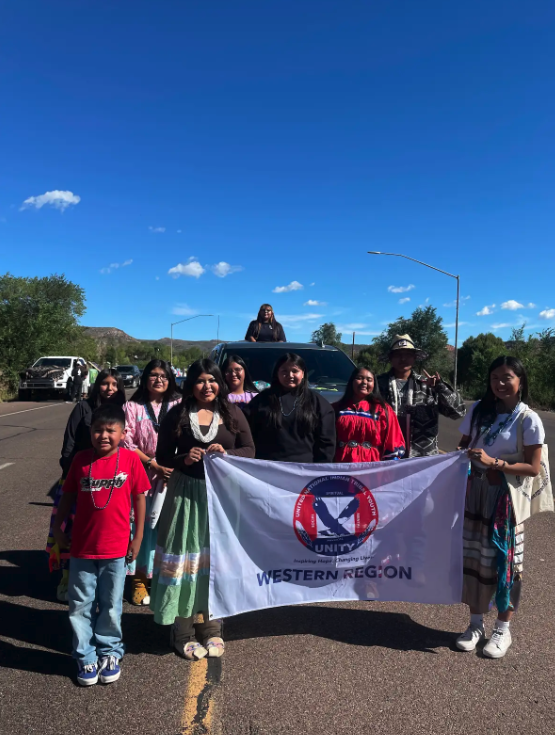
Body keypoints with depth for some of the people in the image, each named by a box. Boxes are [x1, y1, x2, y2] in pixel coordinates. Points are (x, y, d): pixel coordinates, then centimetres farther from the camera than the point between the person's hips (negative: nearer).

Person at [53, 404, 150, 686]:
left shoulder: (130, 459, -10)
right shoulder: (81, 459, -5)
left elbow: (139, 498, -4)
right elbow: (68, 495, 6)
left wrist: (137, 537, -3)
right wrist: (58, 527, 4)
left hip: (116, 548, -1)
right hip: (82, 547, 2)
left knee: (111, 606, 14)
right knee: (81, 606, 12)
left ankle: (109, 652, 34)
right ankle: (85, 656, 30)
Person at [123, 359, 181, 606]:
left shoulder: (178, 406, 6)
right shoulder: (132, 407, 5)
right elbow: (127, 443, -2)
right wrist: (153, 464, -10)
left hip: (171, 476, 0)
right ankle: (138, 579, 16)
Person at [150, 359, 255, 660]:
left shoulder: (232, 412, 4)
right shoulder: (176, 415, 2)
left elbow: (249, 449, 4)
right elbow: (162, 457, 4)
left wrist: (227, 453, -15)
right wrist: (184, 459, -15)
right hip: (186, 493, -1)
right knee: (185, 558, 1)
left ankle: (211, 628, 24)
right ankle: (183, 632, 16)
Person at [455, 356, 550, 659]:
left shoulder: (528, 419, -9)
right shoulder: (479, 410, 3)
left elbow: (533, 468, -10)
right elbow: (463, 446, 12)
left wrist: (494, 462, -21)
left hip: (506, 498, -3)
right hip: (475, 493, 4)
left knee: (503, 559, 5)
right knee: (473, 556, 8)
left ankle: (502, 630, 22)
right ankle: (476, 623, 25)